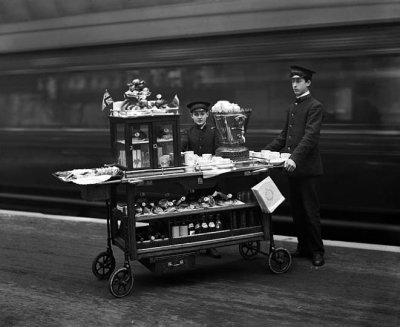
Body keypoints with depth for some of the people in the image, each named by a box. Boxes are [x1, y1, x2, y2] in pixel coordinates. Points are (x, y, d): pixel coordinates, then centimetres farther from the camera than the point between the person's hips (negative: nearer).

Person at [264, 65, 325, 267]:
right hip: (293, 169, 8)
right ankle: (303, 247, 23)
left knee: (311, 212, -1)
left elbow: (310, 136, -19)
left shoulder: (315, 107, -9)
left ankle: (317, 252, 9)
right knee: (297, 211, 13)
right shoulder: (292, 108, 17)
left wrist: (295, 158, -29)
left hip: (308, 169, -8)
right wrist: (267, 151, 12)